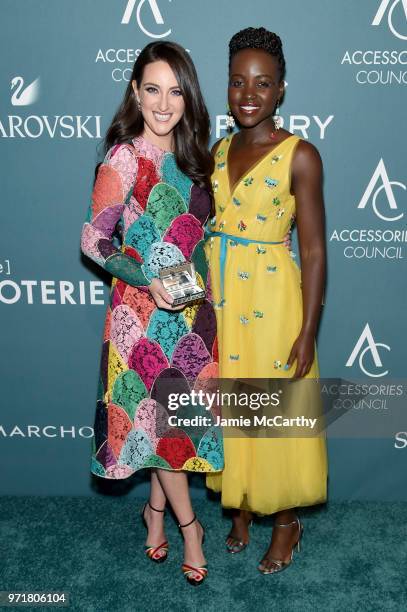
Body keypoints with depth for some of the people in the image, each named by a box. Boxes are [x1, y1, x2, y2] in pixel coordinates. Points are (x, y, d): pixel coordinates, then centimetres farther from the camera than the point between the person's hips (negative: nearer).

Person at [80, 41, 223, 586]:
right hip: (147, 309, -6)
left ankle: (157, 510, 36)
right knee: (164, 412, 6)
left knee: (180, 410, 15)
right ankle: (187, 524, 27)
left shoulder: (191, 154, 7)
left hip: (194, 306, 6)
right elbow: (93, 240, -11)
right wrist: (148, 280, -21)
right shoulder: (124, 158, -12)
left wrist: (202, 287, 8)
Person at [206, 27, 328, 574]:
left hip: (271, 300, -5)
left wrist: (308, 332, -14)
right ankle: (241, 507, 38)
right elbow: (210, 228, 11)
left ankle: (286, 521, 32)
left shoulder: (300, 155, -10)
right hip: (218, 298, 6)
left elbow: (314, 250, -11)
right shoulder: (220, 150, 7)